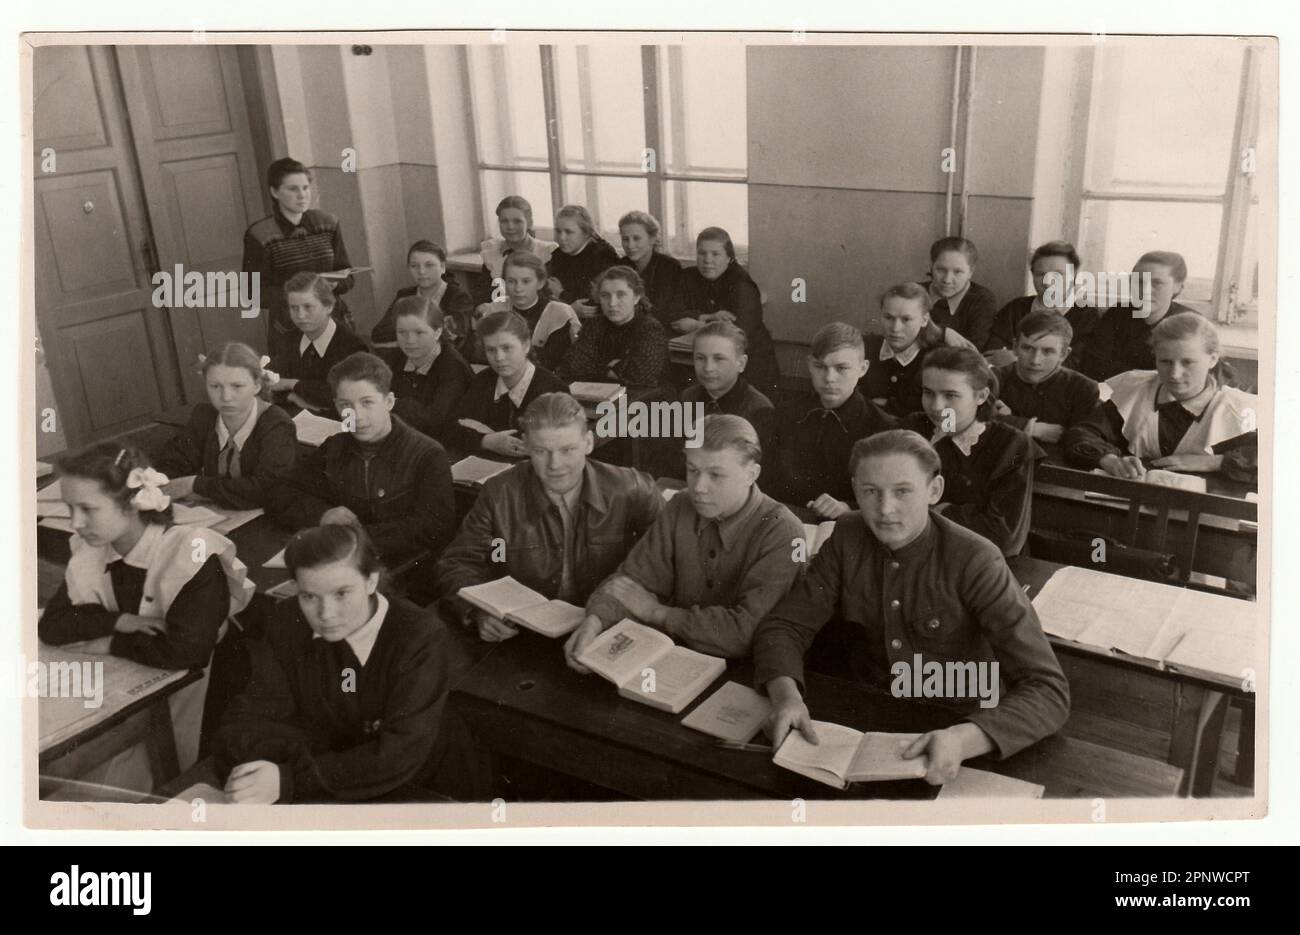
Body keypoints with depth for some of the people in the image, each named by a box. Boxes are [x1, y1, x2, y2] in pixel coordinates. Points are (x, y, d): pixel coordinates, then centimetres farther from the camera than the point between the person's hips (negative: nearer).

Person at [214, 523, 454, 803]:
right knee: (231, 751, -23)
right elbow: (248, 718, -11)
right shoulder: (288, 623, -6)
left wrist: (290, 779, -32)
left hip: (394, 791, -3)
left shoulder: (420, 636, -19)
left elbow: (399, 755, -25)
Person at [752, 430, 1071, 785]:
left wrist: (964, 739, -41)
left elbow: (1049, 691, -23)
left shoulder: (975, 562, -18)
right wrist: (785, 695, -25)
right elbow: (784, 625, -3)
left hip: (950, 728, -3)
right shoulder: (847, 539, -6)